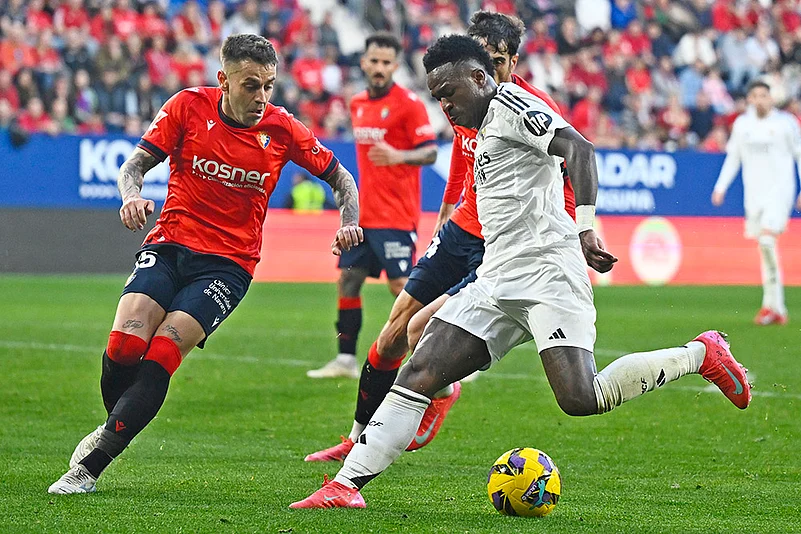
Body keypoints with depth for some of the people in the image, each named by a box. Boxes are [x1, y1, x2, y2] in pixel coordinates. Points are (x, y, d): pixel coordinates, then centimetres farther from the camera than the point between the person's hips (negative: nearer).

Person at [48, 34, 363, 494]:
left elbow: (340, 176, 11)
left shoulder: (281, 129, -3)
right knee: (125, 341, -21)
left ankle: (91, 464, -15)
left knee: (163, 350, -21)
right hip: (170, 245, 1)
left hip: (229, 262, -1)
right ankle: (114, 427, 11)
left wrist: (350, 223, -8)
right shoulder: (189, 106, -4)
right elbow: (135, 165, -1)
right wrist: (132, 195, -23)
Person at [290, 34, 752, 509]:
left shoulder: (509, 103, -3)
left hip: (547, 270, -10)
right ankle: (348, 483, -3)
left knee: (580, 400, -22)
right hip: (498, 283, 10)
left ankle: (701, 354, -4)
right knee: (417, 376, -1)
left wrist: (585, 226, -27)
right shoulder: (485, 131, 26)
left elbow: (579, 148, -18)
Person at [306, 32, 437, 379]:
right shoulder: (358, 104, 13)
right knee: (347, 280, 6)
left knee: (401, 286, -11)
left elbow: (430, 152, -14)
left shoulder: (408, 103, -9)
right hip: (363, 214, 8)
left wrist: (398, 156, -33)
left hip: (396, 217, -7)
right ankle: (345, 360, 13)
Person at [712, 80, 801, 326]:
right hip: (753, 193, 4)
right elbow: (733, 157, 18)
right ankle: (778, 310, 10)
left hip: (780, 190, -4)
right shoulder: (742, 124, 9)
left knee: (767, 240, -22)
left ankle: (771, 304, -15)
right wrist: (721, 187, 10)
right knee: (764, 248, 4)